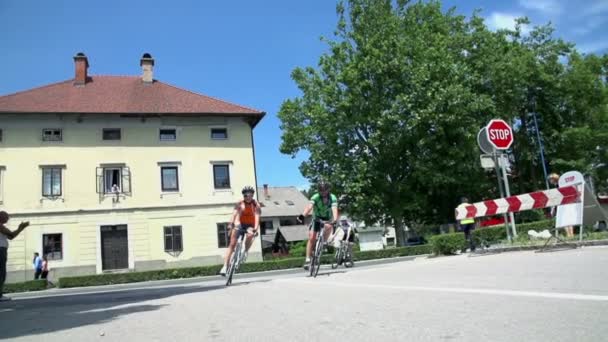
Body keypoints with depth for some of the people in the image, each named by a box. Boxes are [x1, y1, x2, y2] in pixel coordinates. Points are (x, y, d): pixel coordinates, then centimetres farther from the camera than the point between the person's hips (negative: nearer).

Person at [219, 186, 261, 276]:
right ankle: (225, 266, -8)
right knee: (232, 244, -10)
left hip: (250, 226, -1)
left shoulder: (256, 205, -13)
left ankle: (246, 251, -9)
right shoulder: (240, 204, -9)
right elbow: (234, 214, -23)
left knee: (250, 235, -36)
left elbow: (257, 217, -26)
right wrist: (230, 224, -41)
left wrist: (256, 229, -42)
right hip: (240, 225, 1)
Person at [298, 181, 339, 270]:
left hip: (328, 219, 0)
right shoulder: (315, 197, -24)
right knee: (311, 238, -12)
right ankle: (307, 259, -4)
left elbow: (334, 209, -38)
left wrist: (335, 219, -58)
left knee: (328, 226, -35)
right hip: (317, 218, 0)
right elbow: (309, 206, -41)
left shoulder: (333, 198, -23)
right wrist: (303, 215, -61)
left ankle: (325, 242, -9)